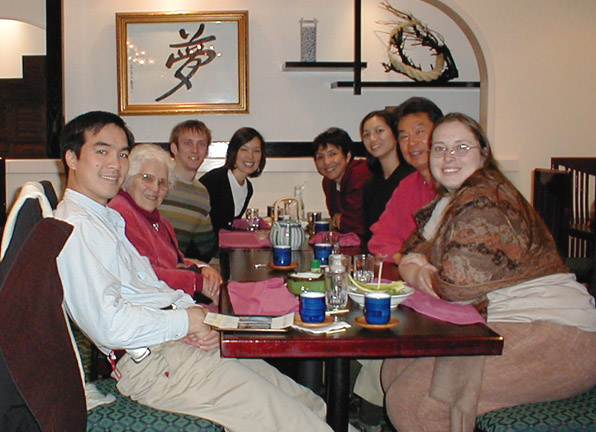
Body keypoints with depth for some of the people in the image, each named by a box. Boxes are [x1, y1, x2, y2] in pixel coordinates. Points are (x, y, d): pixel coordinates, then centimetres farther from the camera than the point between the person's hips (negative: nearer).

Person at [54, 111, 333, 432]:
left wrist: (195, 314, 0)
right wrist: (185, 320, -13)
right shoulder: (76, 227, -13)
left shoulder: (107, 217, 20)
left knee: (312, 405, 5)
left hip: (174, 341, 10)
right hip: (150, 361, -10)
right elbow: (109, 325, -24)